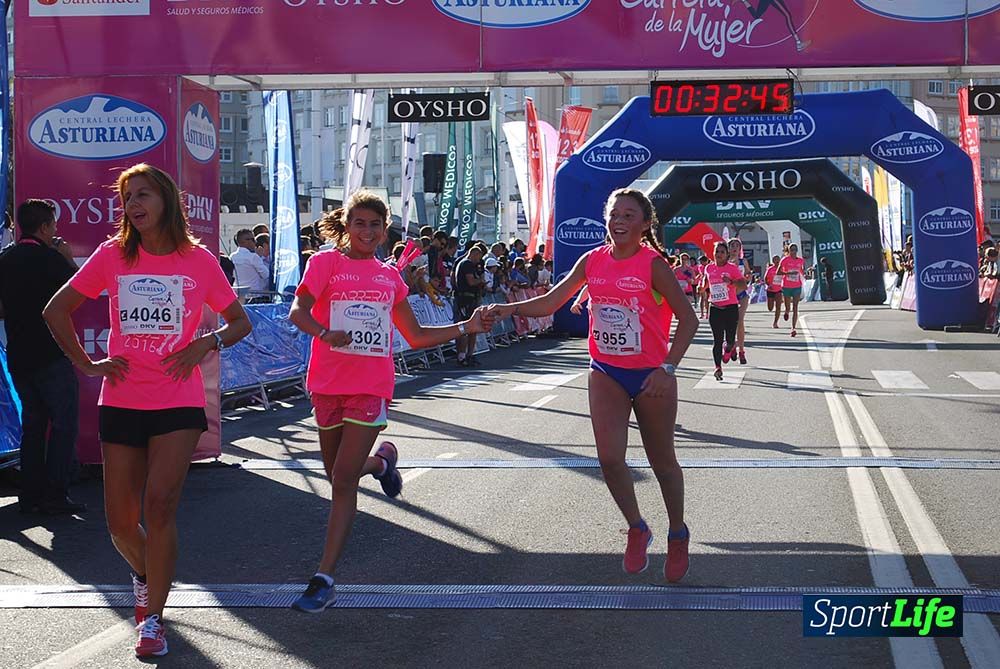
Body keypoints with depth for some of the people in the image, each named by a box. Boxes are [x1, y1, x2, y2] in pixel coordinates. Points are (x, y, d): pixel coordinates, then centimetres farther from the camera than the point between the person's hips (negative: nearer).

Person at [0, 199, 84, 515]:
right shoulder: (50, 258, -13)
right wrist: (68, 258, 8)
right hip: (52, 355, -7)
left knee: (32, 423, 14)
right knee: (64, 423, -1)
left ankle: (30, 495, 14)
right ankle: (56, 495, -5)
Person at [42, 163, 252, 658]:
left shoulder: (199, 260, 0)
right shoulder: (112, 256, 3)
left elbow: (240, 321, 10)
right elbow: (56, 310, 10)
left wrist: (208, 343, -8)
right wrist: (86, 363, 2)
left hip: (178, 402, -2)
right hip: (121, 403, 2)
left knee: (159, 506, -14)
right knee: (120, 520, 5)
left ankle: (152, 618, -4)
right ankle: (145, 575, 37)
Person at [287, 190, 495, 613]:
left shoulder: (389, 277, 13)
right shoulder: (327, 262, 1)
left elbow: (416, 337, 19)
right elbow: (298, 312, -12)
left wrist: (467, 327, 11)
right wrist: (325, 333, -31)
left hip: (372, 385, 0)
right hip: (329, 383, 0)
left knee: (344, 479, -9)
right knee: (337, 474, 13)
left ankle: (324, 579, -7)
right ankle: (381, 461, 48)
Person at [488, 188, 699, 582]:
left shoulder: (653, 264, -13)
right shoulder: (592, 261, 0)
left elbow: (688, 318, -13)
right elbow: (550, 302, 1)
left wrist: (667, 368, -23)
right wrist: (511, 308, -17)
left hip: (651, 374, -3)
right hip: (606, 372, 3)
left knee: (662, 461, 10)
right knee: (609, 458, -9)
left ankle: (678, 535, 31)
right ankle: (636, 530, 15)